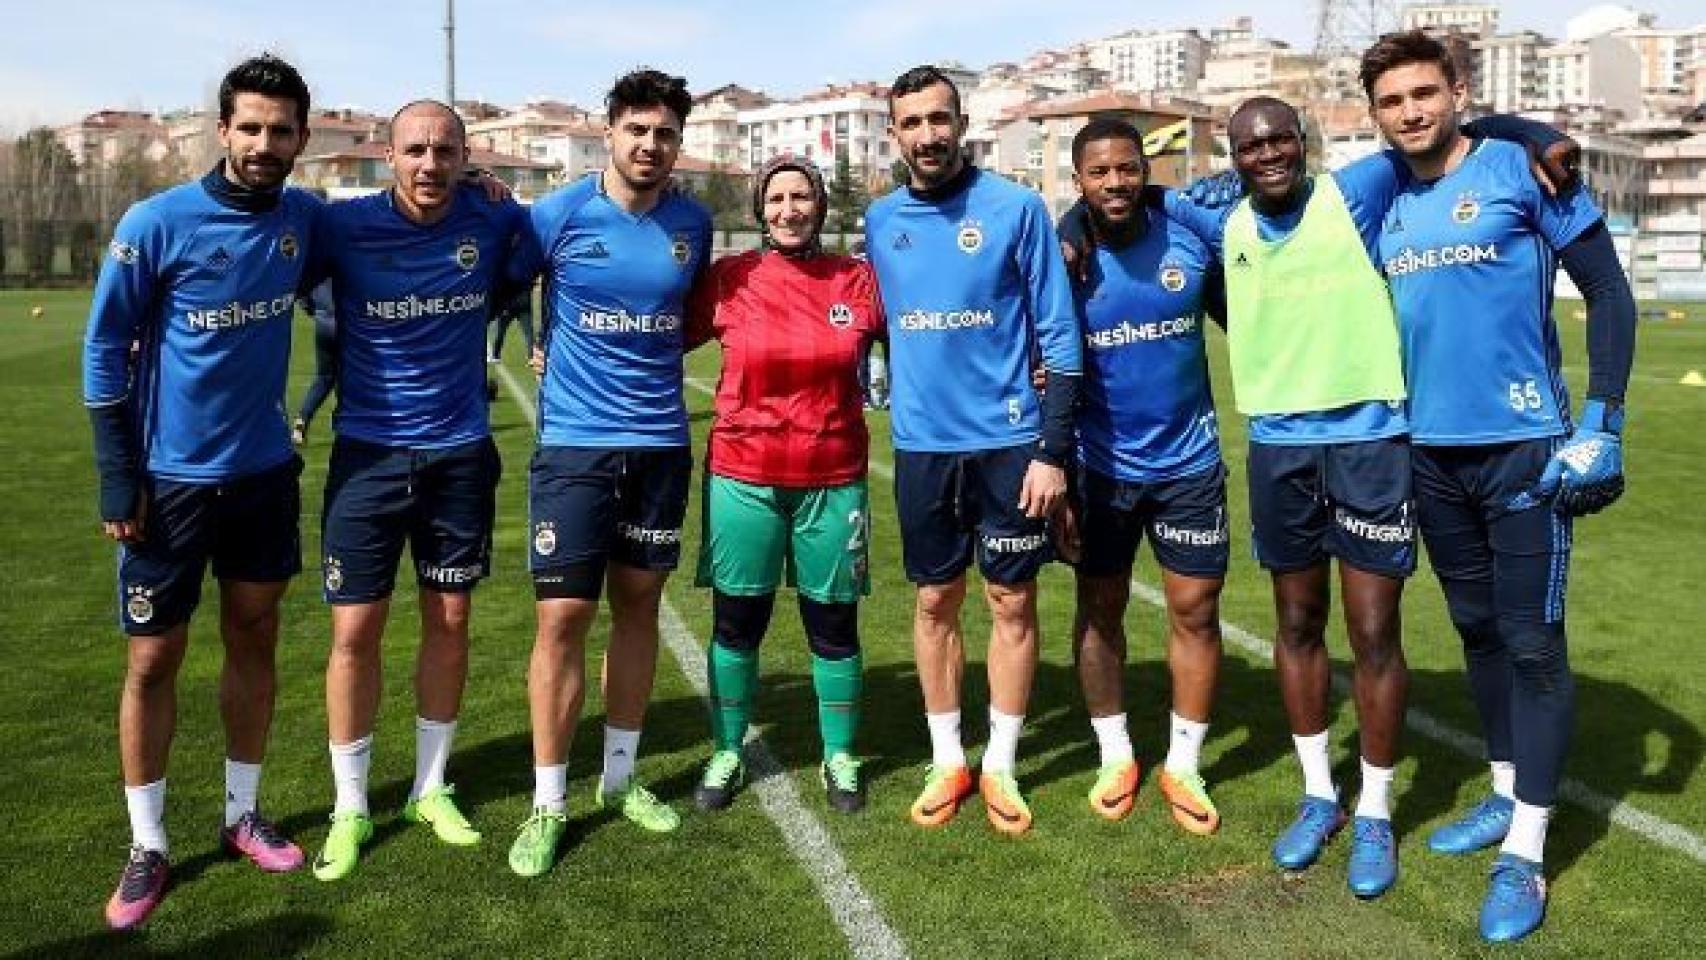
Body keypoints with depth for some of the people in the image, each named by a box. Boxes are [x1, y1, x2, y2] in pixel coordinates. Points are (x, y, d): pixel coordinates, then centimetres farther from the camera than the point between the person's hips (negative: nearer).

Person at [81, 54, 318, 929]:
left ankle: (242, 815, 29)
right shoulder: (157, 223, -14)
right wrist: (118, 476, -11)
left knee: (253, 640, 13)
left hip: (266, 471, 4)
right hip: (171, 477, -4)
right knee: (153, 660, 3)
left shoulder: (302, 218, -1)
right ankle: (147, 847, 18)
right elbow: (104, 349, -8)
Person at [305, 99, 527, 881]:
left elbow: (510, 285, 15)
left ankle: (430, 789, 28)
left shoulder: (494, 222, -6)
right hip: (368, 454, -2)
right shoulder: (344, 226, -11)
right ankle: (350, 808, 19)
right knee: (355, 631, 0)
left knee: (450, 620, 10)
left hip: (461, 454, 2)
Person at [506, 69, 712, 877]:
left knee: (638, 605, 12)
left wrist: (651, 351, 11)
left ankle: (620, 775, 27)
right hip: (574, 445, -3)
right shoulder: (559, 215, -7)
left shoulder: (693, 224, 3)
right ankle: (548, 803, 10)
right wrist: (559, 349, 5)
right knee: (563, 617, -4)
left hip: (661, 444, 3)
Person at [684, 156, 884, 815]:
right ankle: (727, 755, 28)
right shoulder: (729, 279, -2)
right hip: (743, 479, 0)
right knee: (736, 625, 9)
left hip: (833, 482, 1)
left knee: (834, 627, 10)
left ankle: (839, 758, 28)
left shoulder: (860, 281, 1)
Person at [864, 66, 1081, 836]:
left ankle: (1000, 767, 21)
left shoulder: (1016, 209, -7)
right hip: (920, 445, 3)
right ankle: (946, 762, 25)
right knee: (935, 602, 11)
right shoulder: (880, 221, 4)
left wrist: (1054, 450, -11)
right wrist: (894, 399, 12)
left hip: (1008, 441, -3)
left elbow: (1059, 336, -6)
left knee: (1012, 602, 6)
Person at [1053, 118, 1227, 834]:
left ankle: (1183, 766, 22)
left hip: (1189, 462, 1)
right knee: (1099, 611, 9)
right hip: (1099, 467, -1)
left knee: (1195, 611, 5)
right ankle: (1115, 757, 27)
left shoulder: (1191, 243, -6)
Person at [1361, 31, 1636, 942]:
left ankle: (1525, 854, 7)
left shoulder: (1521, 168, -6)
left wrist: (1602, 422, -13)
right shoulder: (1382, 202, 7)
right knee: (1478, 631, 15)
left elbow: (1608, 293, -6)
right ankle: (1506, 798, 31)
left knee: (1532, 641, -2)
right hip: (1430, 452, 5)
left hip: (1523, 446, -5)